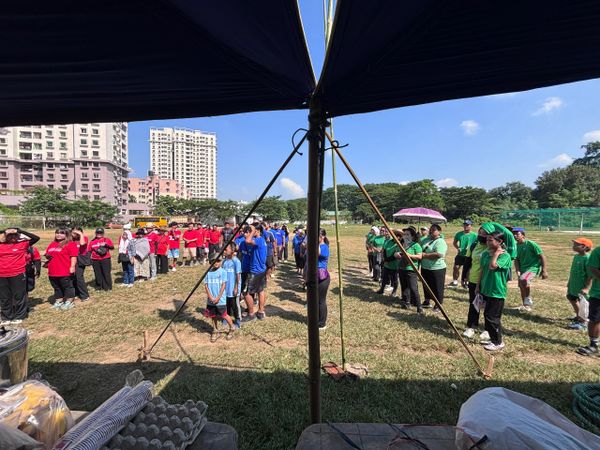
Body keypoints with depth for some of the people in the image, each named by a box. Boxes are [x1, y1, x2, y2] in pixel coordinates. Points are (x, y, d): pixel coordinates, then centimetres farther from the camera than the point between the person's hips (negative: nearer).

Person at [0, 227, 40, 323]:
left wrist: (19, 230, -12)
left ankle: (19, 316, 18)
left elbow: (36, 238, -11)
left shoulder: (22, 244, -2)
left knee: (19, 296, 6)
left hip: (18, 275, -3)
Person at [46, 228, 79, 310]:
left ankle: (69, 302, 13)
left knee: (67, 287, 3)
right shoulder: (52, 244, 16)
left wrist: (72, 266, -23)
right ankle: (58, 302, 30)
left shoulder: (70, 244, -9)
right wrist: (47, 256, 4)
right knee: (57, 288, 18)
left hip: (66, 272, -8)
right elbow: (47, 255, 27)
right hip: (53, 272, 8)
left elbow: (73, 256, -15)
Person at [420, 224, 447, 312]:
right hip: (425, 268, 8)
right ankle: (427, 302, 37)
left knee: (437, 288, 6)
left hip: (437, 269, -8)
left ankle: (438, 305, 22)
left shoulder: (440, 242, -15)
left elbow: (438, 254, -28)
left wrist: (424, 255, -21)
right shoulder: (426, 240, 10)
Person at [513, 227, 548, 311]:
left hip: (533, 267, -7)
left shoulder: (531, 244, -15)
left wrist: (544, 271, -15)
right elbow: (516, 260, 8)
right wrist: (517, 271, -6)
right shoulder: (516, 246, 2)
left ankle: (528, 299, -9)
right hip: (522, 268, 7)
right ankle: (526, 306, 33)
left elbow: (542, 256, -13)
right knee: (521, 287, 14)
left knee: (523, 280, -33)